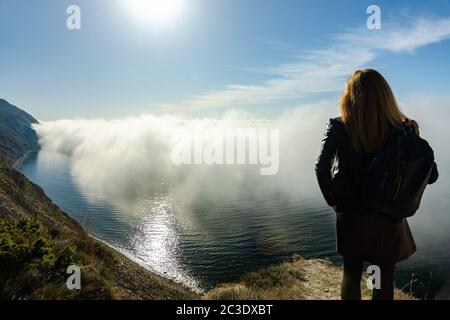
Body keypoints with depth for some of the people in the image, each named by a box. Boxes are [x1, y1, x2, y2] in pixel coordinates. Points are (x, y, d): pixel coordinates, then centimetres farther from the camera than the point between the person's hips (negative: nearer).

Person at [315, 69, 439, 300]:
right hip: (389, 217, 1)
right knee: (385, 278, 18)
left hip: (352, 215, 0)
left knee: (351, 274, 20)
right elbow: (431, 175, -7)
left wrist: (333, 201, -7)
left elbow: (322, 168, -22)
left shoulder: (338, 129, -14)